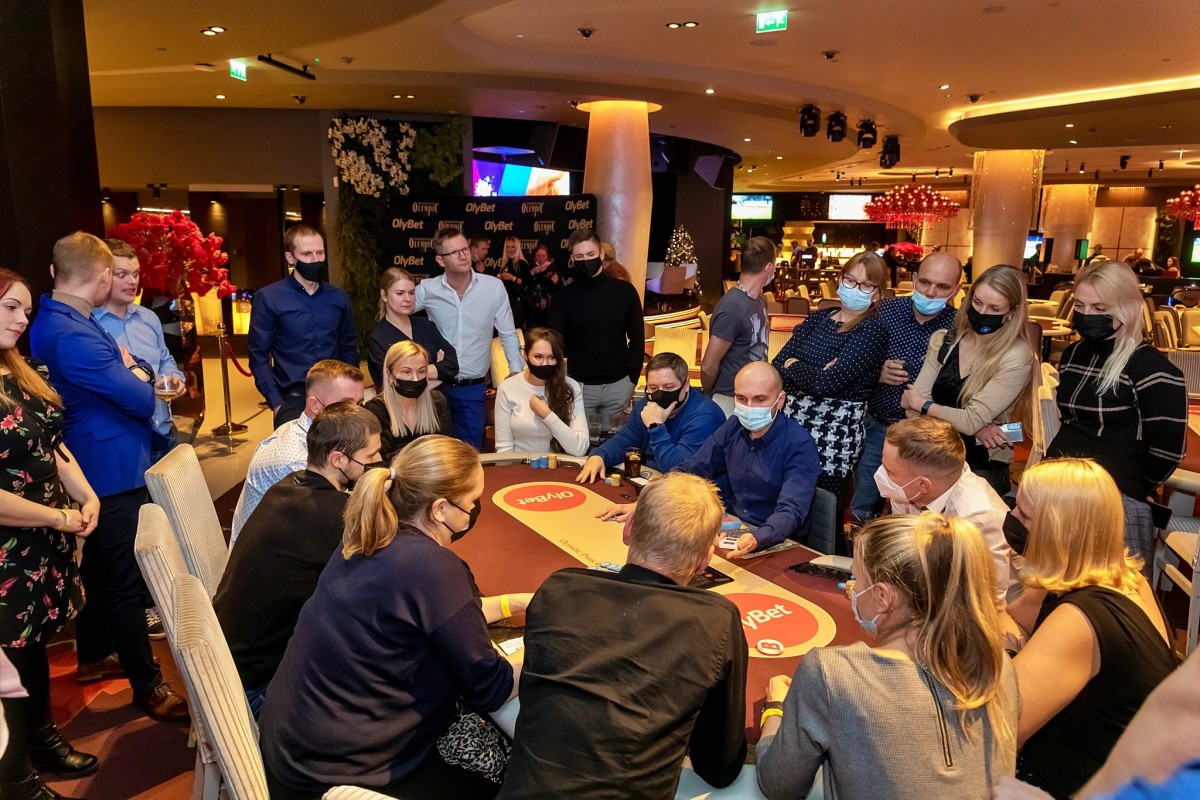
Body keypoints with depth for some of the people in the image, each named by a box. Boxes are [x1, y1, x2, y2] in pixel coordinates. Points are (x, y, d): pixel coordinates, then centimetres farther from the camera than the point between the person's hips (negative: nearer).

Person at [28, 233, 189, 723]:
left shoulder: (50, 322, 7)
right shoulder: (73, 335, -26)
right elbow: (141, 400, -25)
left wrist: (126, 373, -8)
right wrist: (135, 373, -4)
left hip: (92, 469, 10)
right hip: (114, 469, -10)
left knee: (97, 567, 23)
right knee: (129, 582, -2)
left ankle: (93, 656, 40)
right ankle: (148, 687, 9)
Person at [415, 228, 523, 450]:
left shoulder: (494, 287, -6)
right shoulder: (427, 289, -6)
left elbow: (508, 335, 2)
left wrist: (516, 372, -6)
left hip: (474, 388, 0)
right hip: (436, 385, 0)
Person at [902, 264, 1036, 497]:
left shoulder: (1017, 357, -13)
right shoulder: (943, 340, 0)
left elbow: (971, 420, -18)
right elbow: (912, 406, -7)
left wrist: (924, 404, -5)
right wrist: (975, 428, -16)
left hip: (981, 469, -4)